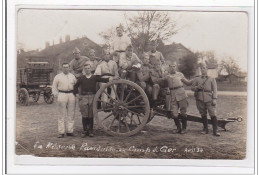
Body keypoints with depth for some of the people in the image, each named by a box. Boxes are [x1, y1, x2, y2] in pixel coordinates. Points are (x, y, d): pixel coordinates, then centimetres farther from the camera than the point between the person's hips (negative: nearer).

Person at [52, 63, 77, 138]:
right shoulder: (58, 77, 6)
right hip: (62, 95, -3)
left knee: (71, 114, 6)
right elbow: (54, 87, 8)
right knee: (62, 114, -3)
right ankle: (61, 132, -1)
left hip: (71, 95, 3)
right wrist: (56, 95, -2)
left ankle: (70, 131, 14)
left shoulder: (72, 76, 13)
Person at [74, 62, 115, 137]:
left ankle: (90, 130, 12)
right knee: (84, 115, 2)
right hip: (83, 97, 0)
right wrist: (76, 94, 4)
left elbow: (103, 80, -4)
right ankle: (85, 130, 11)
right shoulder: (81, 78, 8)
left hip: (92, 97, 0)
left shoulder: (95, 77, 6)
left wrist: (110, 79, -20)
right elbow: (75, 86, 15)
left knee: (91, 115, 4)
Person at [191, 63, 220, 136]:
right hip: (200, 99, 2)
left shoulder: (212, 79, 12)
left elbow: (215, 90, 6)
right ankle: (205, 129, 18)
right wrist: (197, 87, -9)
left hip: (209, 99, -2)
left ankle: (215, 131, -7)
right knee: (203, 115, 8)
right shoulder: (197, 79, 16)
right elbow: (192, 88, 13)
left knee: (213, 114, -9)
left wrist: (214, 99, -6)